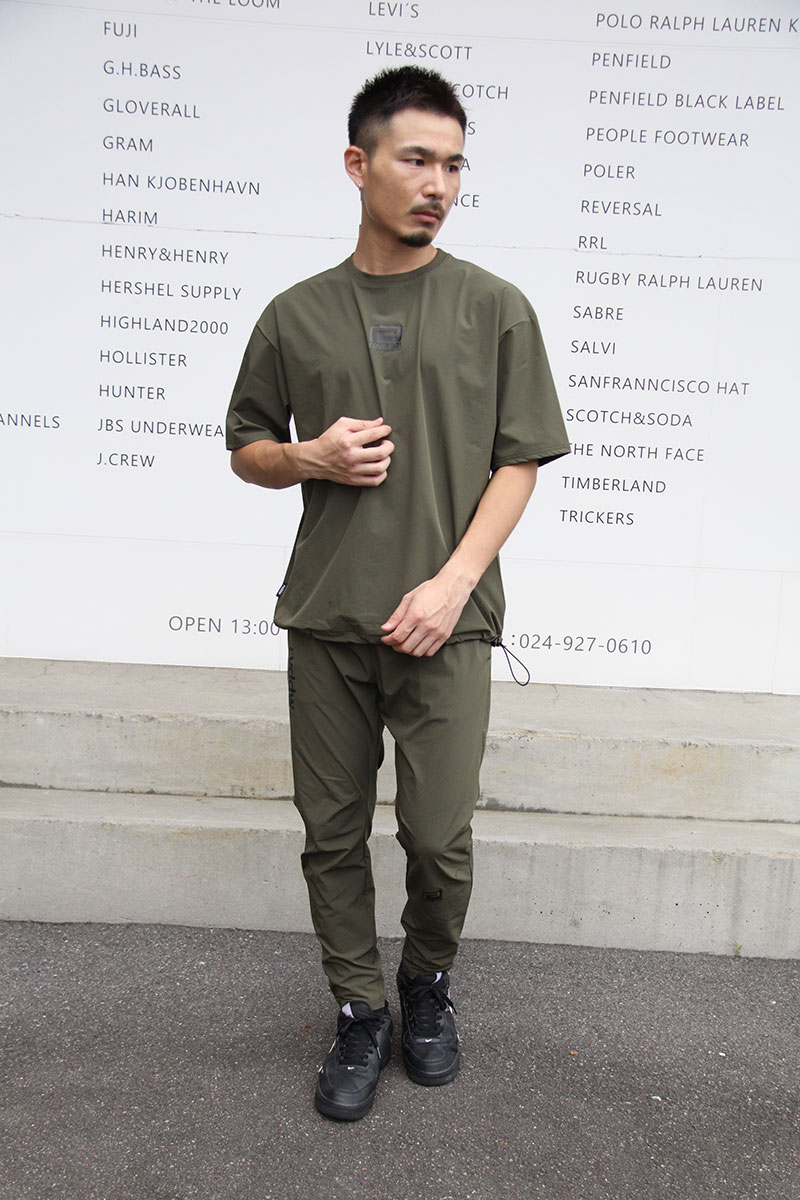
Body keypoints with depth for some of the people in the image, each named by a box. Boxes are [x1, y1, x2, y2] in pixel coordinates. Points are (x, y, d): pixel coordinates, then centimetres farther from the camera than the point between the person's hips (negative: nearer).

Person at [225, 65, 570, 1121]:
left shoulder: (496, 309, 4)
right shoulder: (297, 314, 9)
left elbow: (519, 460, 1)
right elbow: (246, 449, 16)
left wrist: (452, 581, -11)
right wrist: (311, 457, -7)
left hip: (444, 618, -2)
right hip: (326, 618, 2)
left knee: (439, 835, 0)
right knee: (332, 834, 8)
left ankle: (430, 983, 30)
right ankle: (359, 1012, 29)